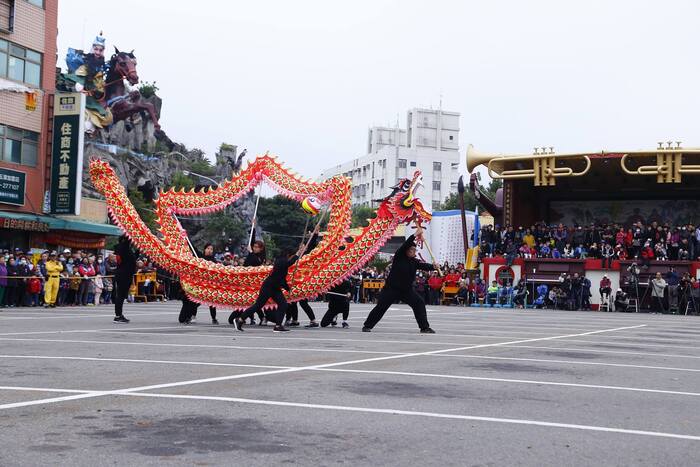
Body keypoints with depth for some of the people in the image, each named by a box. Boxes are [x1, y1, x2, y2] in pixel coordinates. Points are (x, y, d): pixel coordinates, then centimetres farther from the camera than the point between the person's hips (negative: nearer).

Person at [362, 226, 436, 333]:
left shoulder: (414, 261, 4)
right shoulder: (399, 257, -9)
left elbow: (424, 266, -10)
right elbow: (405, 245, -24)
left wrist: (433, 267, -30)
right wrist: (415, 235, -31)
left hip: (407, 290, 4)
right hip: (391, 288, -4)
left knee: (420, 304, -8)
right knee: (381, 307, -4)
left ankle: (424, 327, 0)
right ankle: (367, 326, 10)